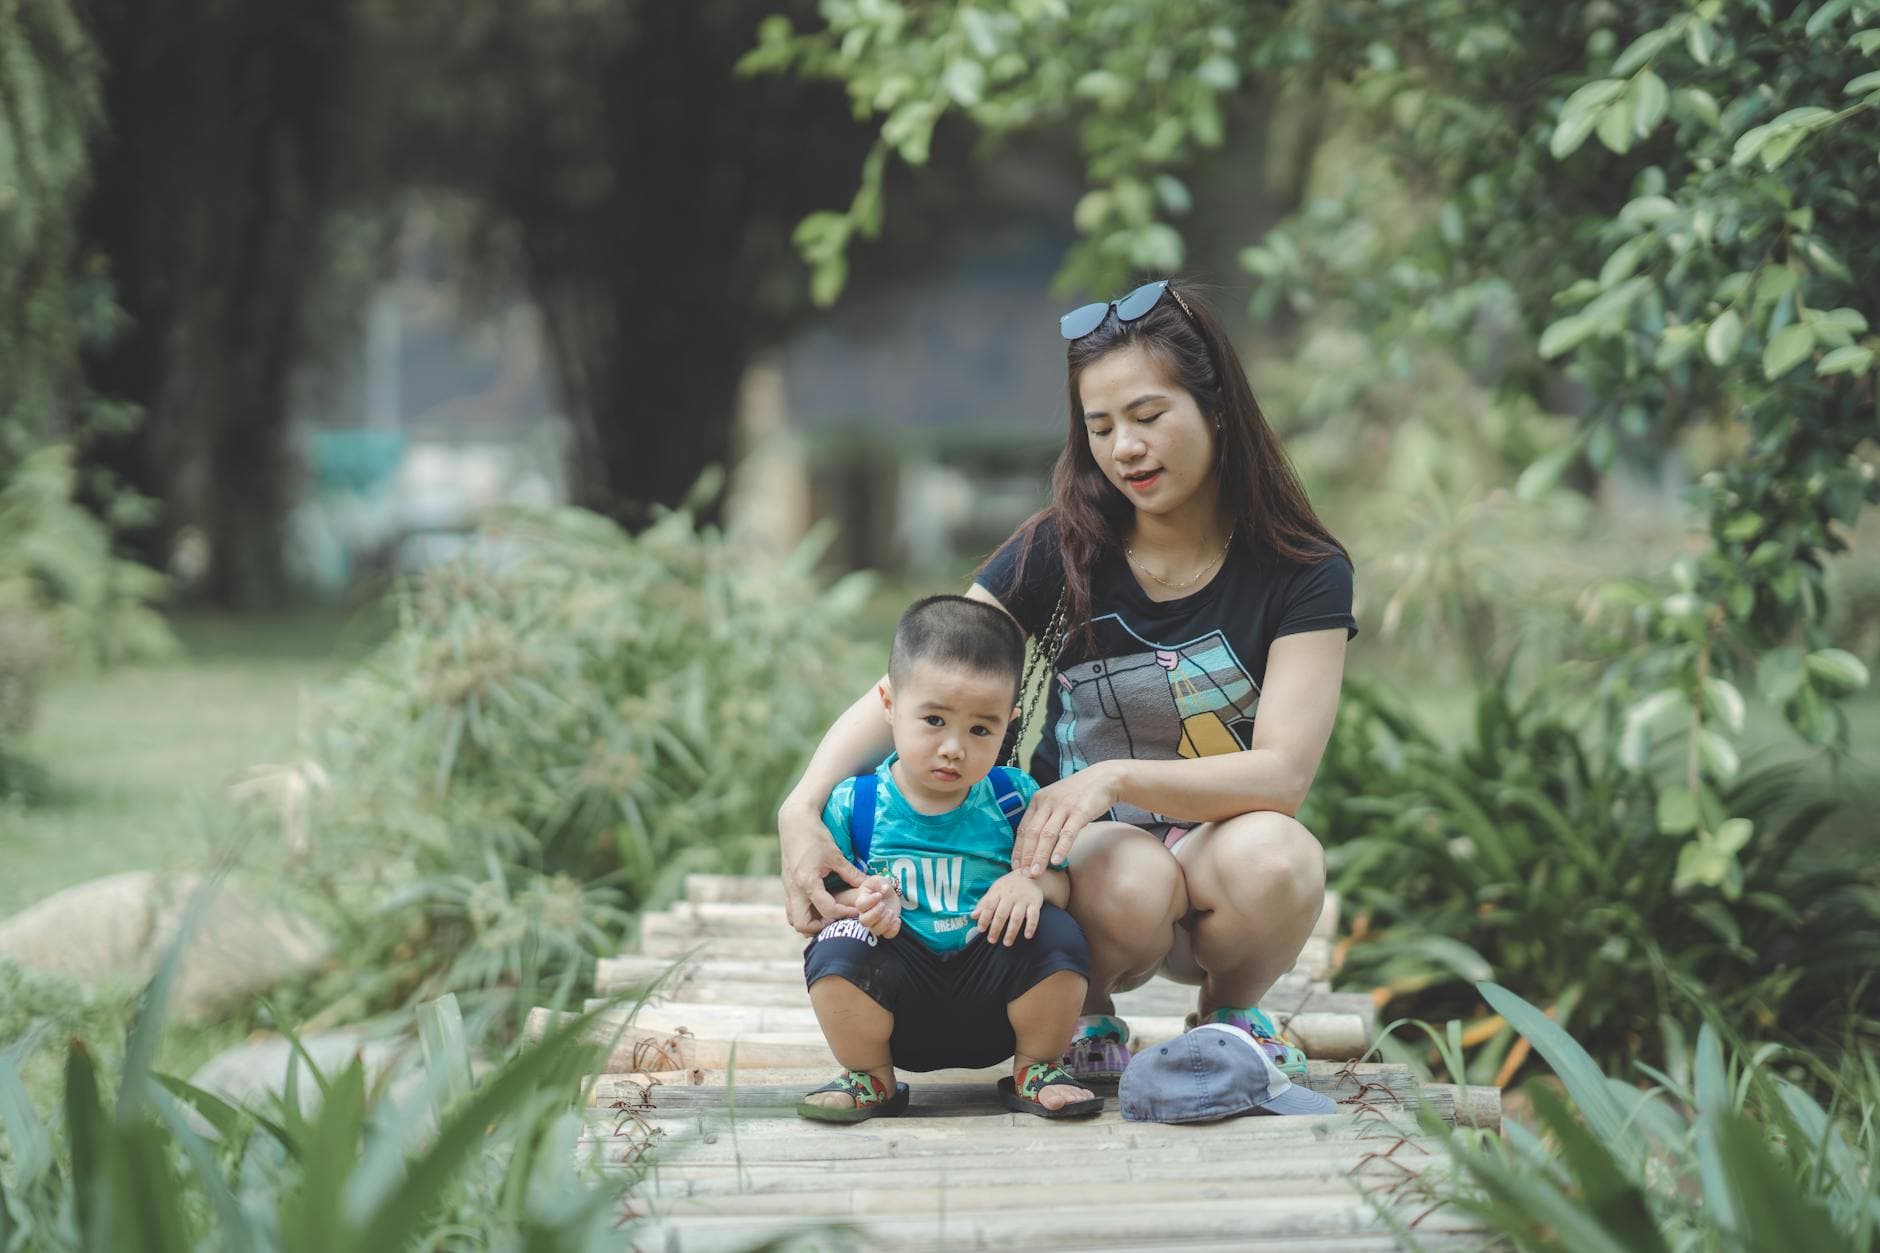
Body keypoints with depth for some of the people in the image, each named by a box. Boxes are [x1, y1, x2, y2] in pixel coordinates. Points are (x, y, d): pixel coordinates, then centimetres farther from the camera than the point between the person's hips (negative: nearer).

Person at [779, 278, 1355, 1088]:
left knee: (1269, 856, -35)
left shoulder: (1303, 572, -8)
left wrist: (1115, 779, -33)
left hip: (1221, 845, 1)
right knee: (1128, 881, -36)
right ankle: (1086, 1017, -2)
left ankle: (1229, 1013, -2)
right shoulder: (1062, 554, -6)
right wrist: (803, 808, -31)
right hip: (1088, 850, 0)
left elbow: (1283, 772, -18)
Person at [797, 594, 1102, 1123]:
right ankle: (869, 1079, -1)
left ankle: (1034, 1070, 3)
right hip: (899, 1009, -1)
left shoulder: (1013, 800, 0)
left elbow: (1061, 885, 1)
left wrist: (1032, 883, -22)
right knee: (839, 946, -30)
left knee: (1058, 937, -25)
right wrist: (860, 902, -24)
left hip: (990, 1011, 1)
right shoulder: (854, 804, -3)